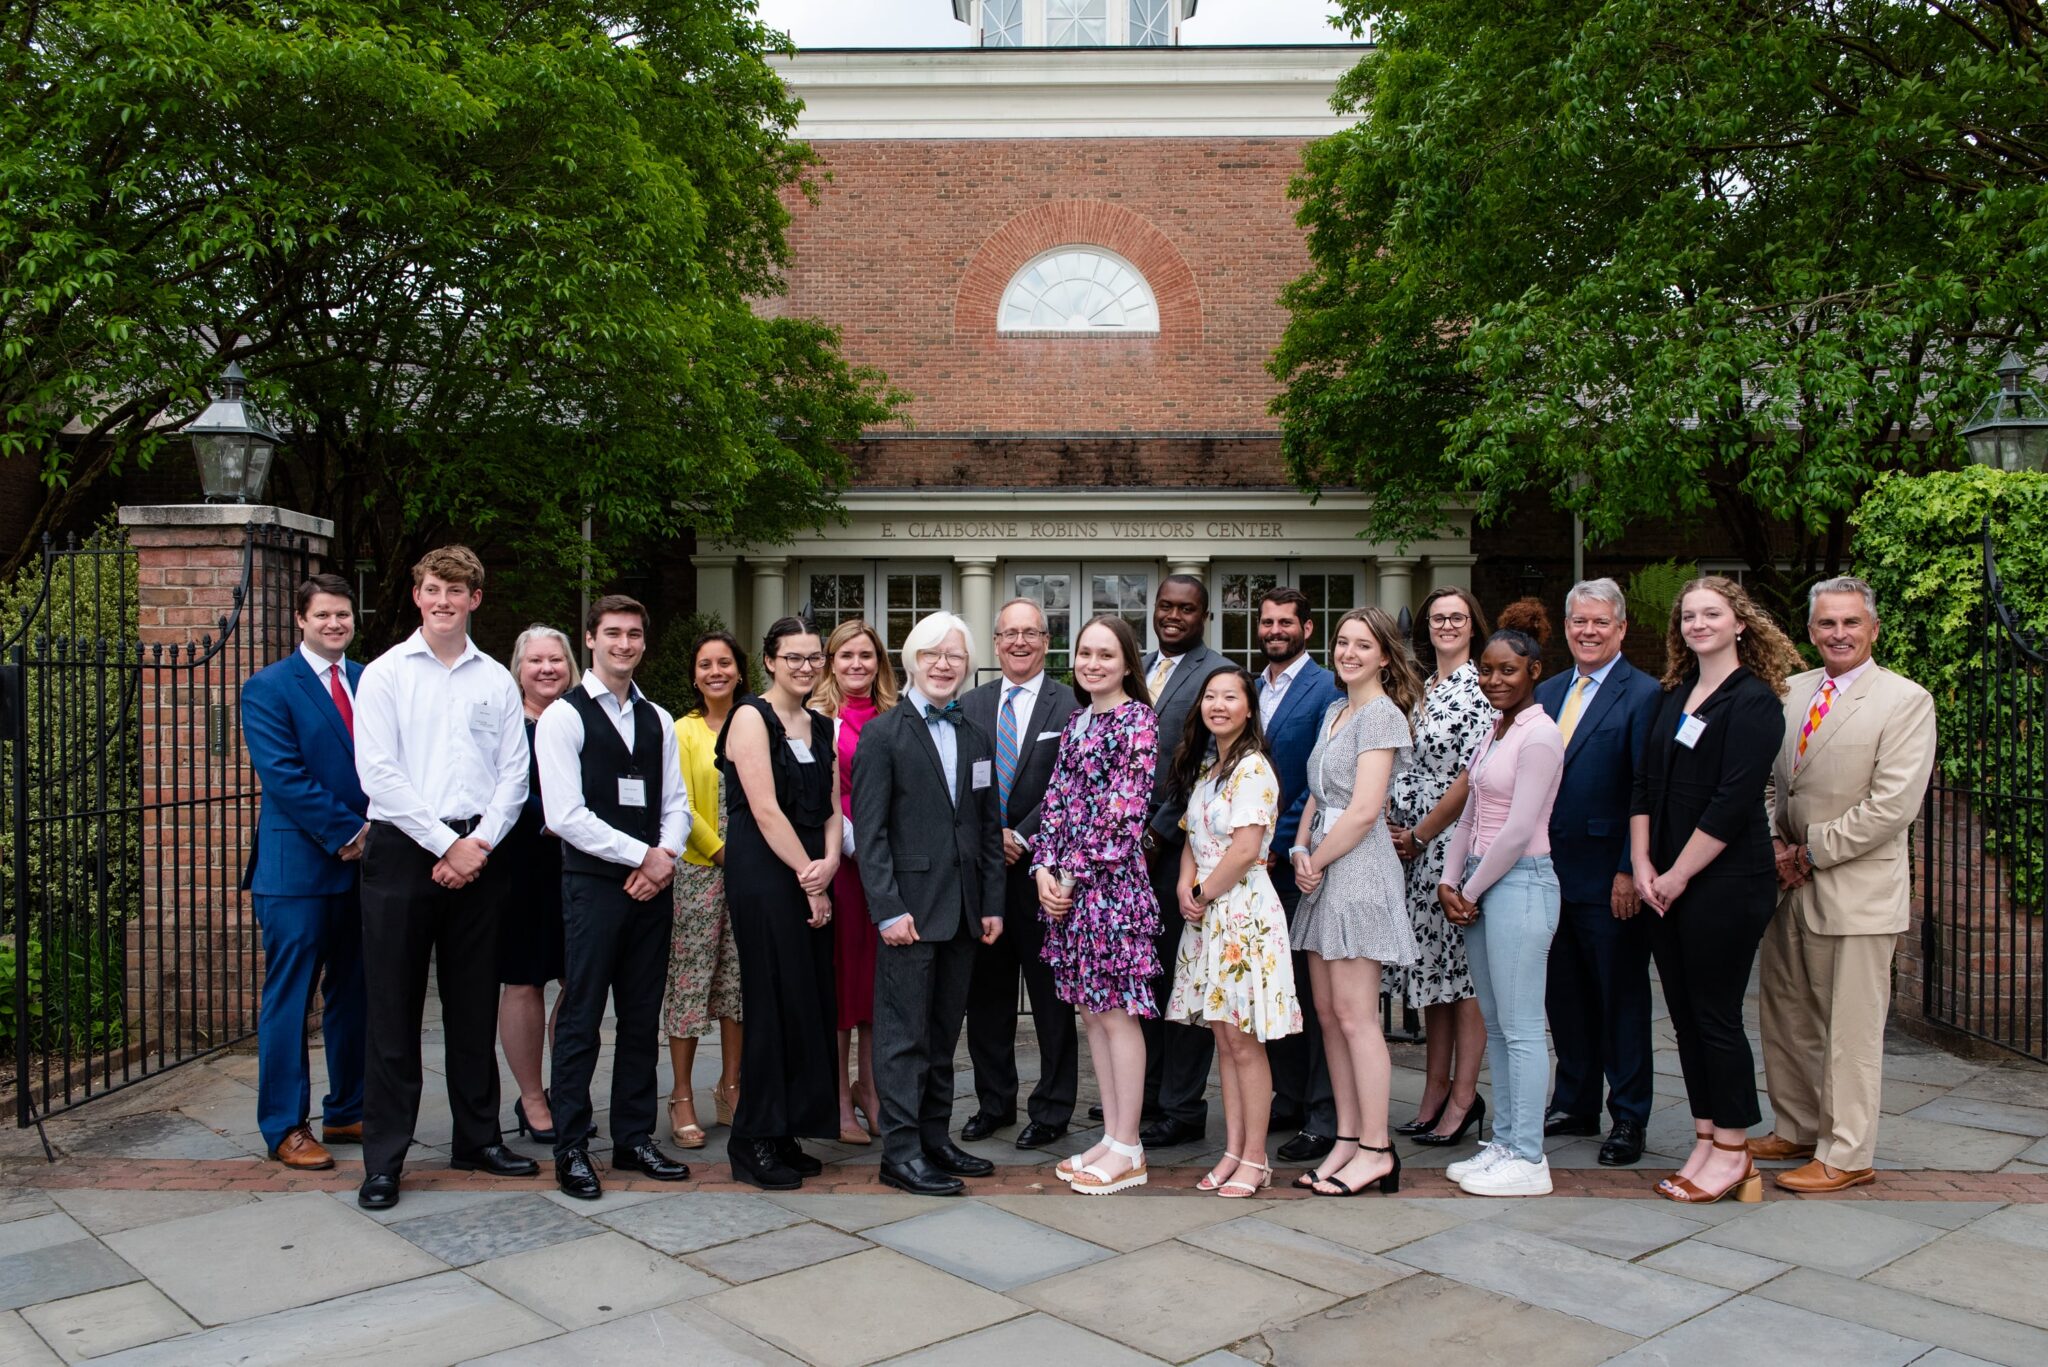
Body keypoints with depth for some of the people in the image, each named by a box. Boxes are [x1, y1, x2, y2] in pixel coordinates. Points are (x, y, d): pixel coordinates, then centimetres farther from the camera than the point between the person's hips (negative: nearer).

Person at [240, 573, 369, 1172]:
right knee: (290, 998, 2)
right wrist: (349, 831, -15)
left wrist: (375, 830, -8)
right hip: (298, 866, -5)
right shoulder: (268, 689, -4)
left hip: (364, 861, 5)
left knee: (353, 995, 12)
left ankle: (348, 1112, 24)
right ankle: (285, 1127, 12)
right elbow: (284, 775, -12)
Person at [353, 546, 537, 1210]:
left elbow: (513, 774, 6)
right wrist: (445, 845, -11)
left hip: (476, 851, 3)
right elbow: (378, 772, -7)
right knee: (394, 1006, 1)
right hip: (403, 849, -3)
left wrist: (479, 843, -8)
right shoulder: (385, 673, 2)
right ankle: (383, 1157, 9)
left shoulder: (497, 680, 10)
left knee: (475, 1004, 11)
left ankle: (477, 1136, 23)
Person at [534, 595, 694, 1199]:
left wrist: (666, 857, -6)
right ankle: (571, 1149, 8)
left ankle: (634, 1138, 20)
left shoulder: (659, 720, 15)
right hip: (594, 883, -5)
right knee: (582, 1020, -2)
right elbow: (565, 815, -12)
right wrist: (643, 856, -12)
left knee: (642, 1018, 10)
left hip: (652, 884, 6)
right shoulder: (564, 716, -4)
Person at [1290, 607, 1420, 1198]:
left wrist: (1316, 862, -8)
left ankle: (1376, 1149, 1)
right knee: (1328, 1012, 9)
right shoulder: (1332, 711, 17)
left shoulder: (1381, 714, -10)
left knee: (1355, 1013, -7)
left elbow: (1364, 811, -17)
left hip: (1358, 870, -9)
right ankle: (1347, 1138, 16)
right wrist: (1301, 849, 3)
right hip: (1324, 871, 9)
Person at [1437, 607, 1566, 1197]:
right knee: (1496, 1027, 13)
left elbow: (1519, 829, -17)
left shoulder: (1540, 735, -13)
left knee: (1521, 1028, -4)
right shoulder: (1492, 733, 15)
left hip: (1519, 883, -9)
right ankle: (1504, 1143, 21)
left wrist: (1472, 890, -10)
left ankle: (1528, 1160, 4)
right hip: (1478, 887, 9)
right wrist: (1450, 882, 4)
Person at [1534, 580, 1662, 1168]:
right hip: (1550, 871, 6)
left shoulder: (1643, 694, -8)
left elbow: (1647, 791, -12)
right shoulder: (1546, 692, 12)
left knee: (1621, 997, 5)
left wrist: (1631, 871, -16)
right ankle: (1575, 1103, 28)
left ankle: (1628, 1117, 17)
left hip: (1609, 875, -6)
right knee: (1564, 996, 14)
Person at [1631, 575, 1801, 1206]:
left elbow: (1733, 802, -15)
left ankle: (1732, 1151, 13)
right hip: (1666, 883, 7)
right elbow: (1646, 785, 11)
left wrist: (1676, 876, -13)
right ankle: (1706, 1138, 21)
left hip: (1725, 882, -7)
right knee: (1684, 1013, 11)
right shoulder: (1673, 697, 13)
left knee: (1716, 1014, 0)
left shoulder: (1754, 700, -9)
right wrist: (1642, 864, 0)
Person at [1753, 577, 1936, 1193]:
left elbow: (1893, 807, -16)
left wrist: (1810, 852, -13)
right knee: (1785, 1016, 15)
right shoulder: (1791, 691, 10)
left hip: (1857, 888, -6)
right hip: (1790, 885, 6)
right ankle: (1798, 1129, 30)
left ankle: (1845, 1156, 13)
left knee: (1850, 1029, 1)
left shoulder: (1906, 701, -9)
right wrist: (1777, 842, 1)